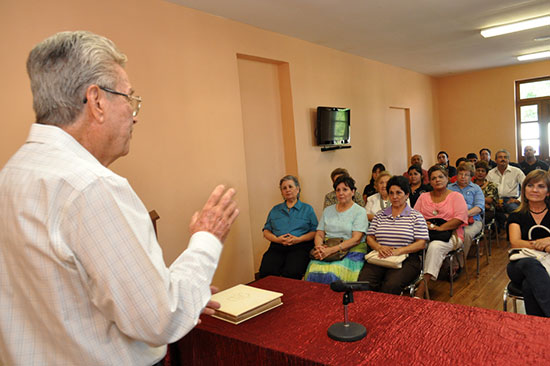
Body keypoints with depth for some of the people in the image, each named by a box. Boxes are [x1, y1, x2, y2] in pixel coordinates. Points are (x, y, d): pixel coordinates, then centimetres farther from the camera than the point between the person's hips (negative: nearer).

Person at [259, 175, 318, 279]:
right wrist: (277, 239, -4)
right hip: (277, 247, 2)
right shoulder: (275, 210, 23)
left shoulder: (307, 209, 16)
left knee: (291, 273, -32)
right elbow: (266, 231, 17)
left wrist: (299, 239, -10)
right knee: (266, 271, -28)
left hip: (300, 247, -2)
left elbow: (315, 231, 7)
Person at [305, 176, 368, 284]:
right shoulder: (328, 210, 19)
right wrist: (319, 247, -10)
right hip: (326, 249, 3)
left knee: (332, 275, -32)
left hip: (350, 250, -3)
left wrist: (331, 250, -18)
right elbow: (319, 234, 14)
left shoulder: (360, 211, 3)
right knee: (313, 273, -27)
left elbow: (356, 239, -8)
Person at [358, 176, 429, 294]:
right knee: (364, 282, -26)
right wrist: (380, 247, -8)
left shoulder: (416, 216, 8)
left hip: (405, 259, -2)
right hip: (379, 258, 3)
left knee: (391, 285, -32)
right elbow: (370, 238, 14)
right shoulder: (380, 215, 19)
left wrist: (398, 251, -15)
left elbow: (421, 243, -1)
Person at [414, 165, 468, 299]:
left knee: (435, 246, -36)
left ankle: (421, 290, -38)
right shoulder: (423, 197, 21)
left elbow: (460, 218, -5)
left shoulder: (456, 196, 10)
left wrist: (440, 228, -16)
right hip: (426, 233, 3)